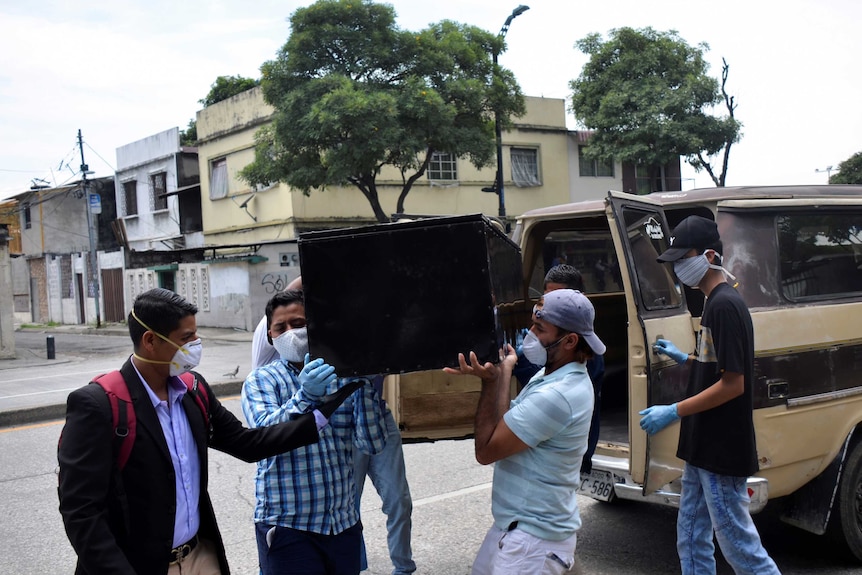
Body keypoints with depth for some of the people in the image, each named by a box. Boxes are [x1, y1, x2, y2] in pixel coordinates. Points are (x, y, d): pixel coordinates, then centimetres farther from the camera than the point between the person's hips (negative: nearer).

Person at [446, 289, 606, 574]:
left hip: (535, 537, -10)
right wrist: (499, 373, -6)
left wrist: (492, 380, -18)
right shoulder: (555, 375, 5)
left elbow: (486, 449, -22)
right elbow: (508, 423, 7)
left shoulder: (557, 395, -29)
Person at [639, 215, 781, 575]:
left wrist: (674, 412, -21)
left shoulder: (725, 306, -19)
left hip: (722, 451, -10)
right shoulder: (715, 303, 12)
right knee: (691, 539, 15)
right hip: (703, 447, 10)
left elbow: (733, 384, -22)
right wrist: (684, 358, 12)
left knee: (736, 539, 0)